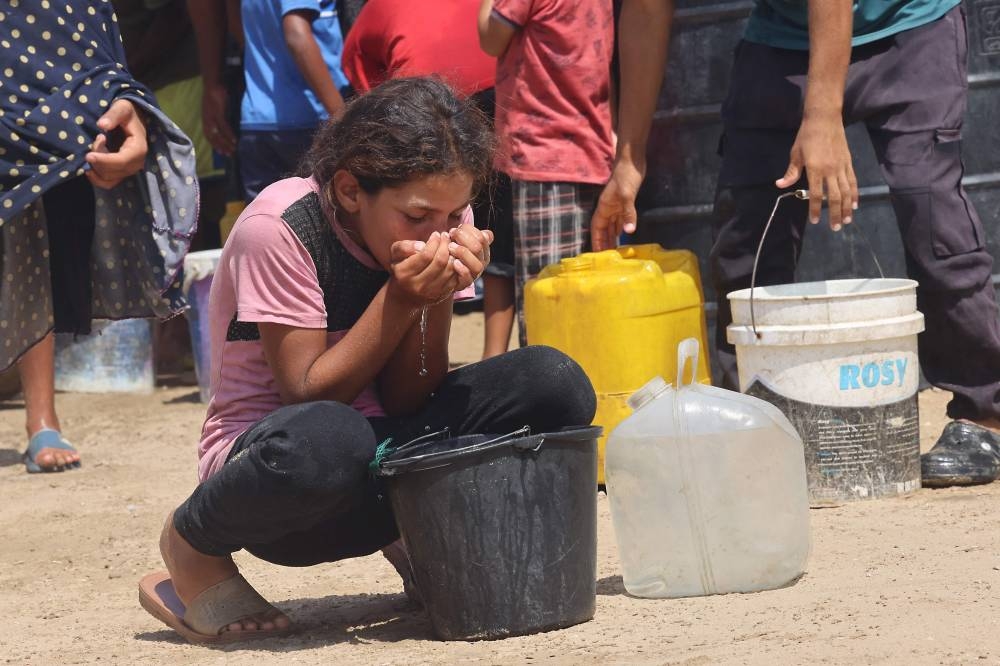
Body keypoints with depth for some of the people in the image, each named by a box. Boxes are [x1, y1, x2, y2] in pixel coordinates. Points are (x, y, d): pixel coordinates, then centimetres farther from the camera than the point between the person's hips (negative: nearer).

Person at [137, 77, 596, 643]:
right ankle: (192, 545, -9)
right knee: (326, 438, -44)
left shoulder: (442, 221, -3)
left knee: (554, 384, -17)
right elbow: (307, 394, -18)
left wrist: (438, 297, -20)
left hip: (386, 449, 6)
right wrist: (401, 298, -26)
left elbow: (408, 403, -4)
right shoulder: (279, 230, -20)